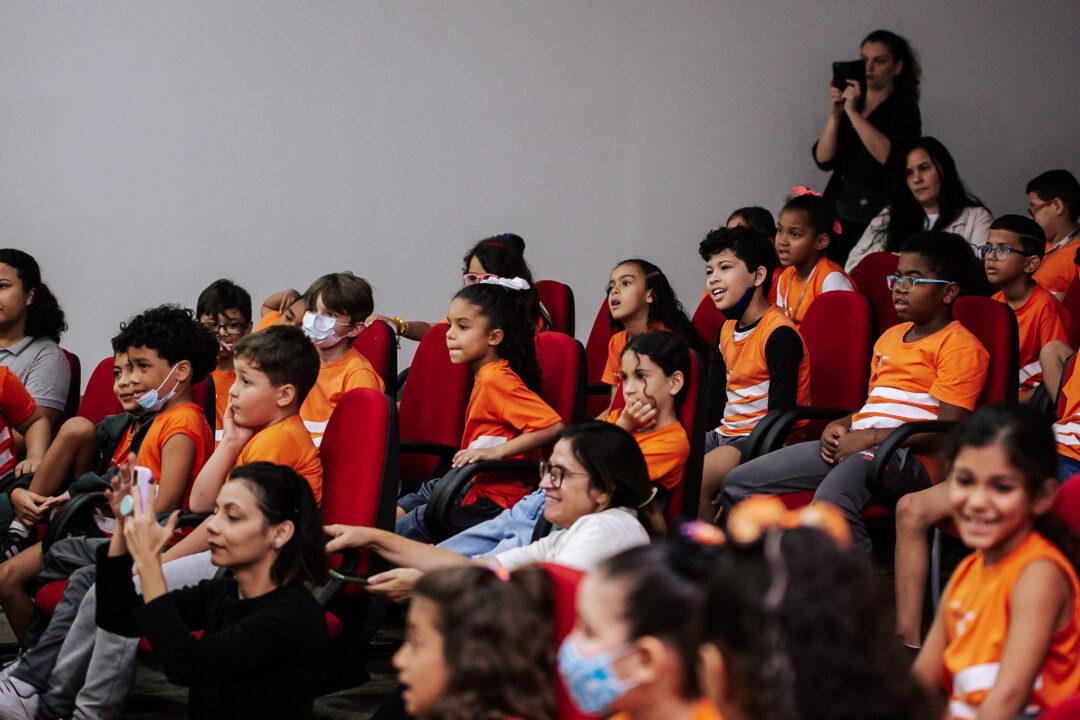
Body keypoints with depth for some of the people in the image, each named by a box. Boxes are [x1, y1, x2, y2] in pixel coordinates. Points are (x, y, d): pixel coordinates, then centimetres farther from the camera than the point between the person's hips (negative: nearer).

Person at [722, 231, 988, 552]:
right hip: (854, 443, 9)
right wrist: (838, 427, 10)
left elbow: (948, 429, -13)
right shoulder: (890, 337, 27)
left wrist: (869, 436, -14)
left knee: (830, 499, -41)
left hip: (905, 454, -9)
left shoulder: (960, 346, -3)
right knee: (738, 484, 0)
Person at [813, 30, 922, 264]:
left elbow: (887, 156, -20)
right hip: (840, 216, 5)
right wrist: (835, 115, -9)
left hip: (880, 217, -5)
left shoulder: (904, 109, -2)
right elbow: (824, 160, 4)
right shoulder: (850, 103, 12)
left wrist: (853, 113, -18)